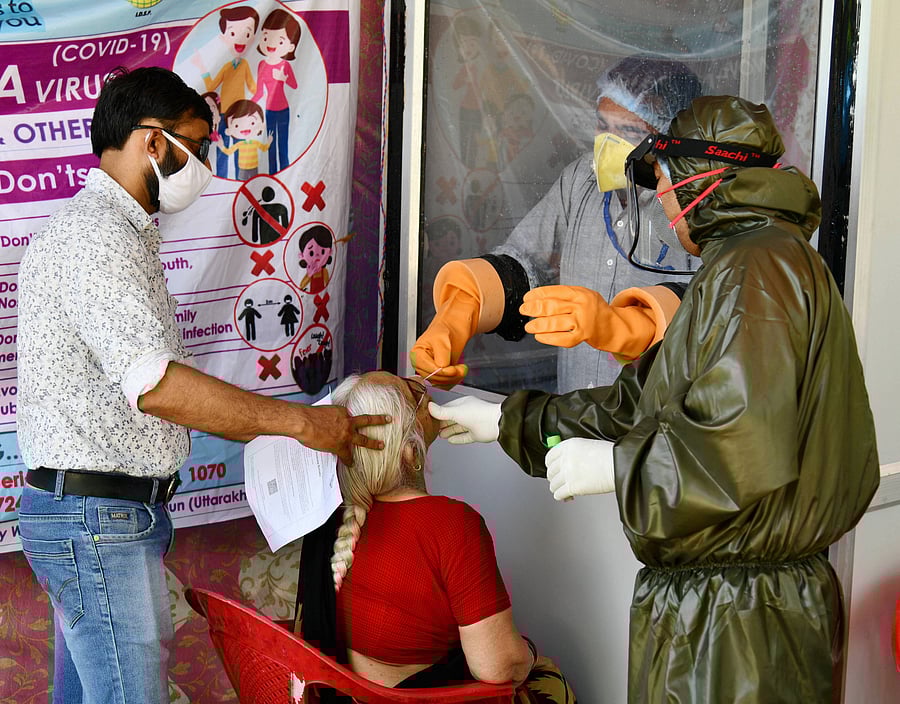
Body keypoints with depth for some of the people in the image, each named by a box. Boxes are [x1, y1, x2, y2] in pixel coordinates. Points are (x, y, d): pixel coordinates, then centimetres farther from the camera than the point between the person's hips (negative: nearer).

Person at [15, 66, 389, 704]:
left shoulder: (123, 234, 19)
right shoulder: (94, 234, -16)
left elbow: (153, 386, 21)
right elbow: (157, 386, -26)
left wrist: (273, 435, 13)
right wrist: (300, 422, -20)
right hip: (97, 515, -11)